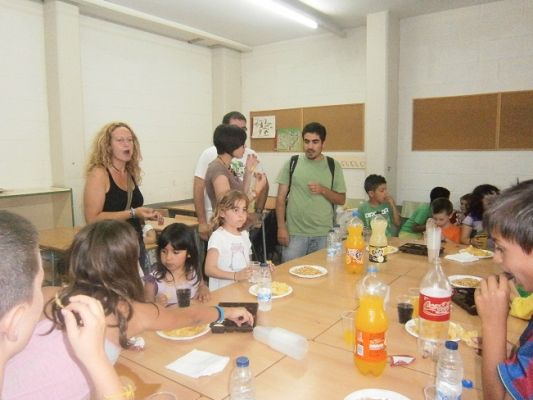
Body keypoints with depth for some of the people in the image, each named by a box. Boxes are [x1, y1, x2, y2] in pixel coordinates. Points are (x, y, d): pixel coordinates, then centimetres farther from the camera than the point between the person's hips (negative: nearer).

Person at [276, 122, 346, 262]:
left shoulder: (333, 166, 5)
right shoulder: (292, 163, 2)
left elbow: (341, 200, 7)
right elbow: (281, 197, 2)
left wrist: (323, 190, -11)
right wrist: (281, 227, -5)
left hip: (324, 235, 1)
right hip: (294, 233, -1)